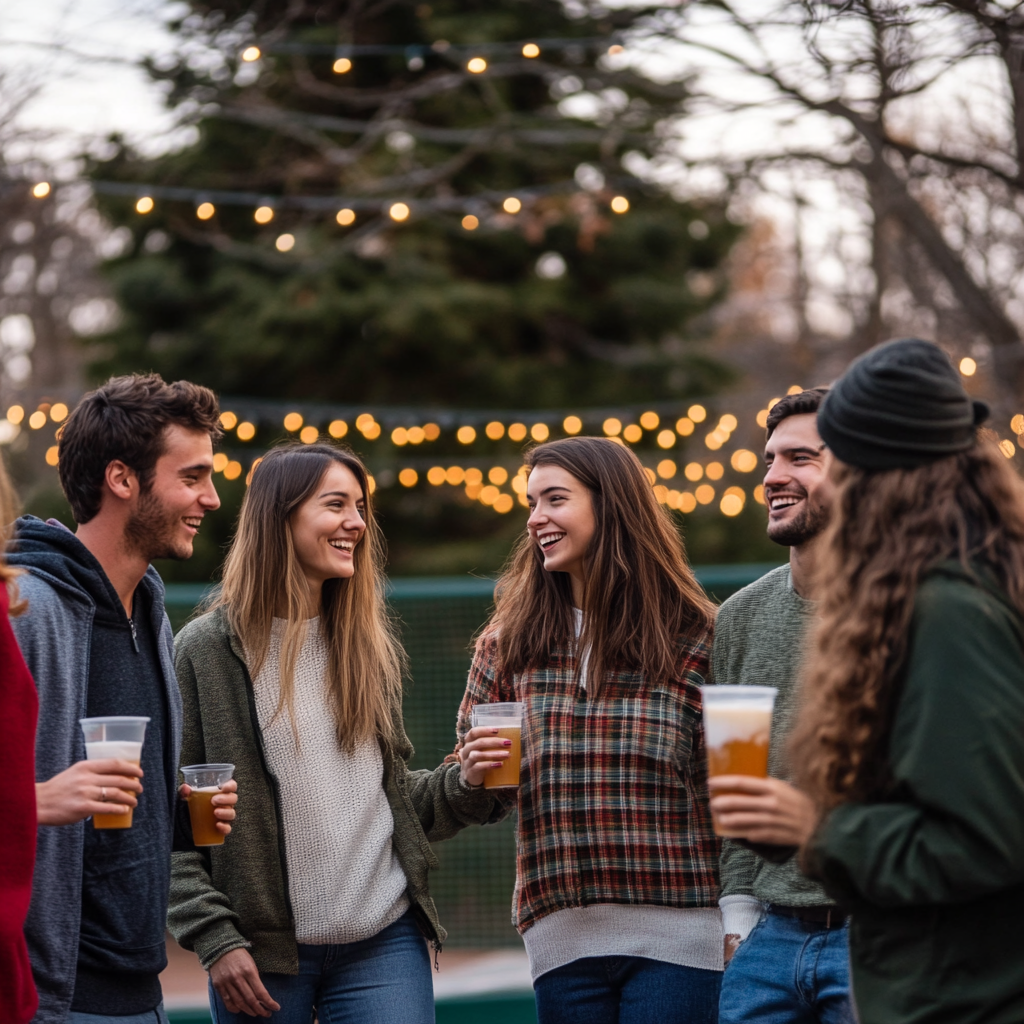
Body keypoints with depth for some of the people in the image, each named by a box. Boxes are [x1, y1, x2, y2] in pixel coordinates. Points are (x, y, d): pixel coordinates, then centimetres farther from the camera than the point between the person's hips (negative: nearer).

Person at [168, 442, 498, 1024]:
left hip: (385, 939, 3)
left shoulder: (372, 646, 11)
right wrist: (214, 939, -11)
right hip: (261, 952, -3)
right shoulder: (206, 651, -4)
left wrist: (463, 787, -2)